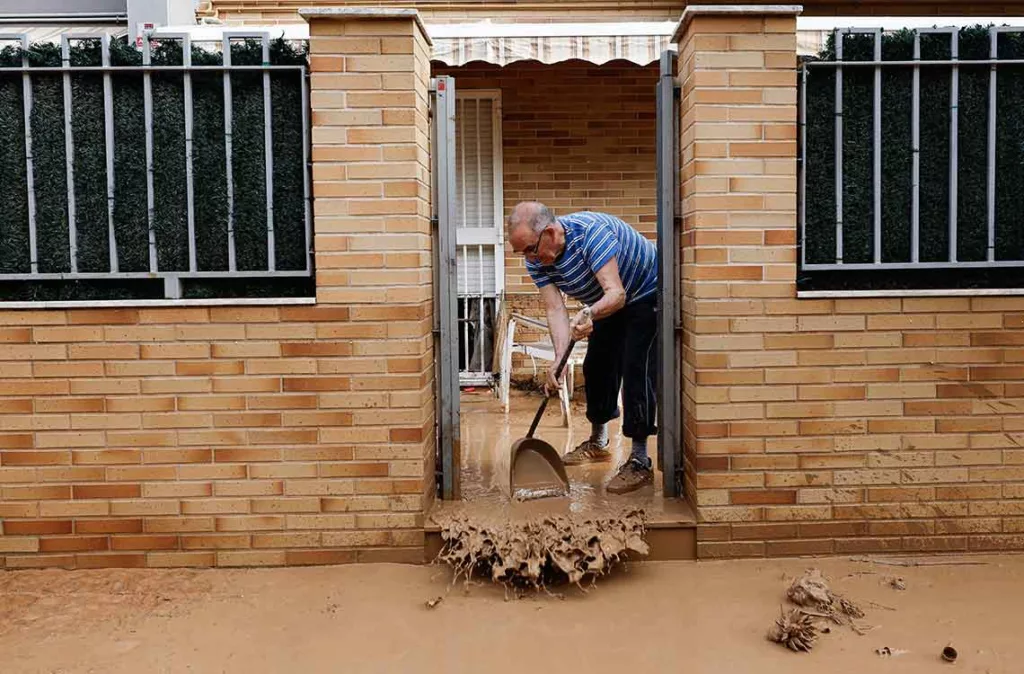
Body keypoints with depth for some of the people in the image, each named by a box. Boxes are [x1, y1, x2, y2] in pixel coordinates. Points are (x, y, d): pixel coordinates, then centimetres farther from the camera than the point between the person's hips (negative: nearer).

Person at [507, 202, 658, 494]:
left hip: (647, 296, -8)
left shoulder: (590, 230, -37)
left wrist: (589, 313, -61)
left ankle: (640, 462, -13)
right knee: (597, 366, 11)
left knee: (636, 371, -16)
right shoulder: (536, 261, -15)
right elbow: (556, 310, -21)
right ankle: (598, 443, 30)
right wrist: (559, 357, -35)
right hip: (606, 304, 8)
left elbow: (616, 293, -41)